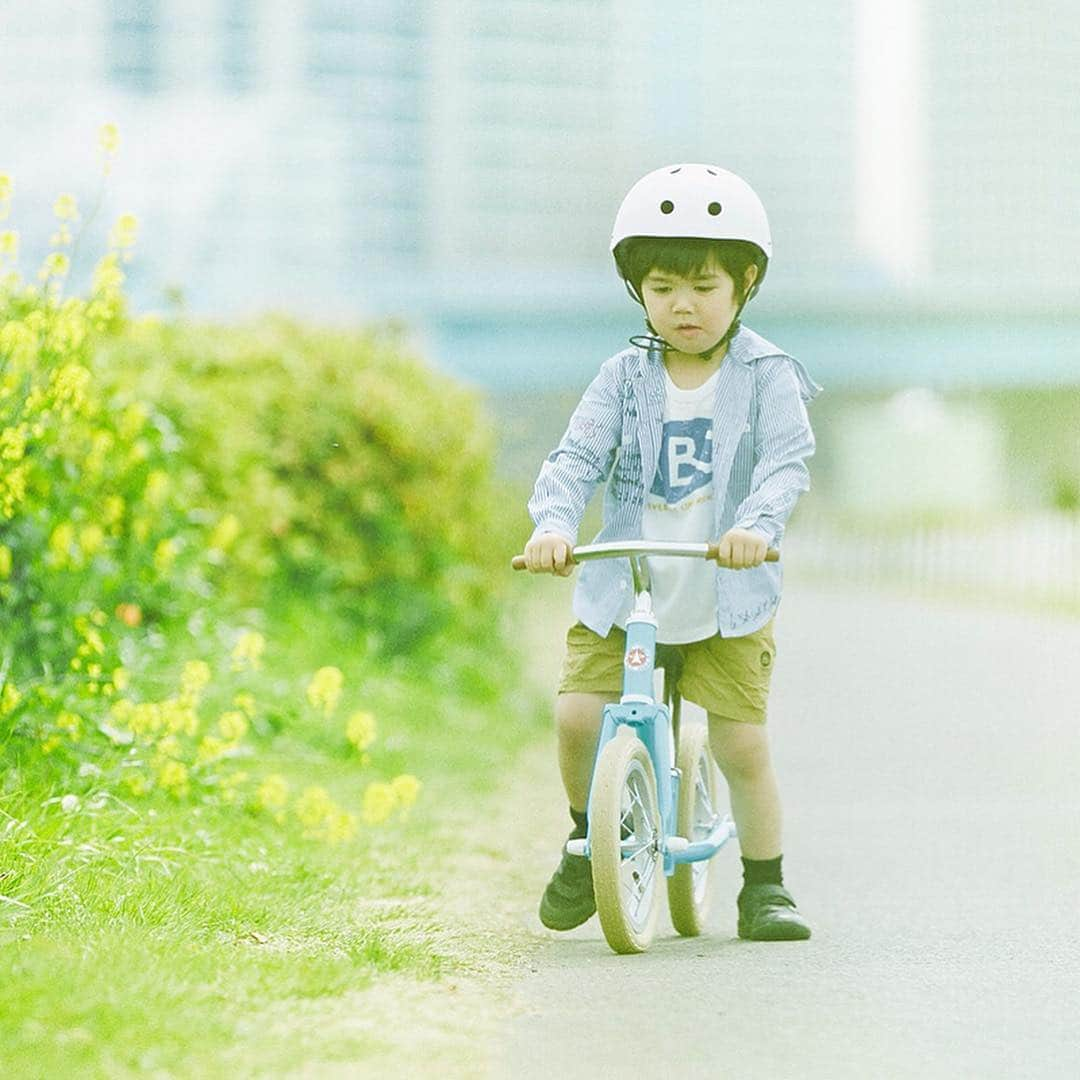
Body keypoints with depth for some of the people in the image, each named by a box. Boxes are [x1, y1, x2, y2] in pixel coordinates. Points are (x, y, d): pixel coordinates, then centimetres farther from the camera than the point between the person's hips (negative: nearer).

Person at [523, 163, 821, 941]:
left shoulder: (766, 377, -3)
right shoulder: (625, 379, 2)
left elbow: (787, 461, -15)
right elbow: (577, 457, -7)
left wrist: (757, 524, -35)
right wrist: (553, 524, -27)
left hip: (728, 600, -2)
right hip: (619, 594, 2)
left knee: (743, 745, -7)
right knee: (578, 714, -13)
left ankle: (765, 887, 10)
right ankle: (589, 841, 13)